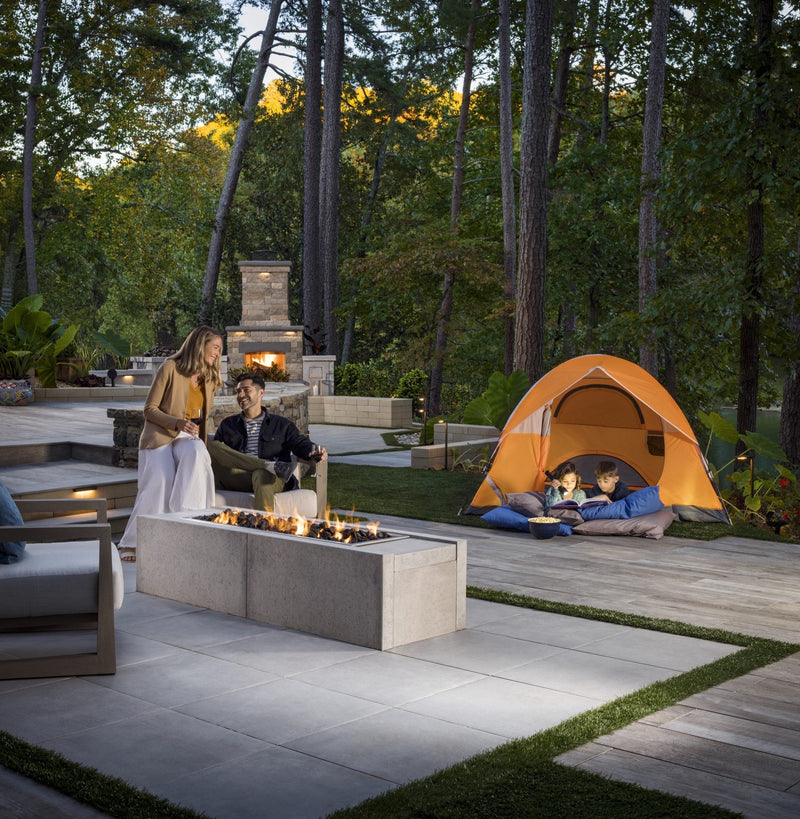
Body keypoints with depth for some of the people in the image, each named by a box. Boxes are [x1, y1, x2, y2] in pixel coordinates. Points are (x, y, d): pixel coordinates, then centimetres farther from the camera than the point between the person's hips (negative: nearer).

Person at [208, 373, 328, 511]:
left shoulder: (281, 424, 23)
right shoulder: (227, 424, 28)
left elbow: (301, 444, 11)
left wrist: (316, 452, -16)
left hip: (270, 479, -2)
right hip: (236, 479, 2)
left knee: (261, 475, -40)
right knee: (211, 446, -24)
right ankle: (271, 466, -32)